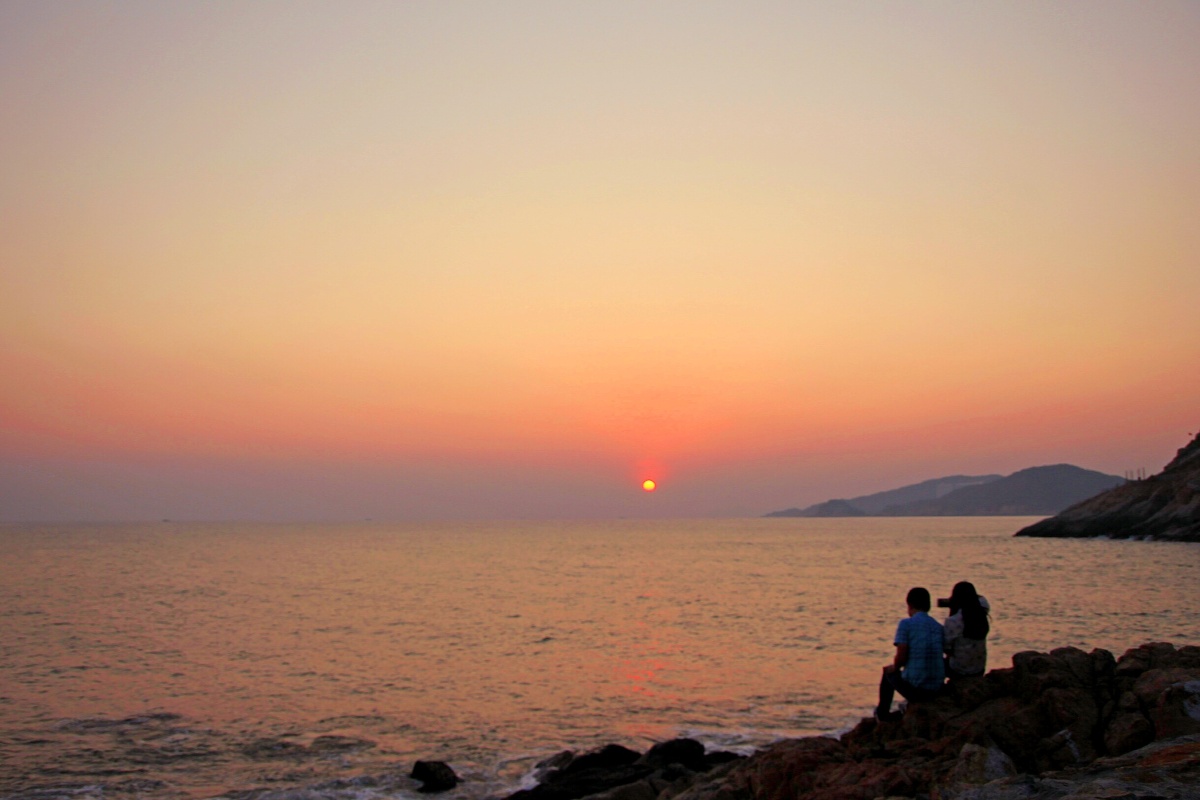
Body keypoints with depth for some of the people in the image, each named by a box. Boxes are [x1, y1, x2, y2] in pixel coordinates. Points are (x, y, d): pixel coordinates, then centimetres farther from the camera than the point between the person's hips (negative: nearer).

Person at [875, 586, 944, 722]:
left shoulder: (906, 624, -9)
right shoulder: (938, 627, 6)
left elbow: (901, 657, -15)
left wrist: (895, 667, 9)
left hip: (915, 688, -4)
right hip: (937, 689, 4)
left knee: (888, 673, 28)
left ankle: (882, 713, 42)